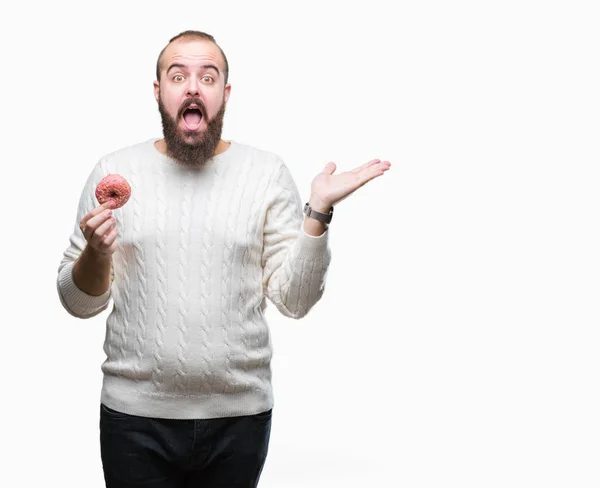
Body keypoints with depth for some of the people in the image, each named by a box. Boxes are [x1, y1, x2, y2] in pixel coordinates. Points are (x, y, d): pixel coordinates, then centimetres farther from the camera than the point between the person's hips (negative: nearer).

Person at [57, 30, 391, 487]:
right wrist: (96, 253, -15)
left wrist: (318, 212, -13)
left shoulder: (268, 172, -1)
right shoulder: (114, 171, 1)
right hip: (135, 415, 0)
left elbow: (294, 300, -3)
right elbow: (79, 303, 4)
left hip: (239, 416, 0)